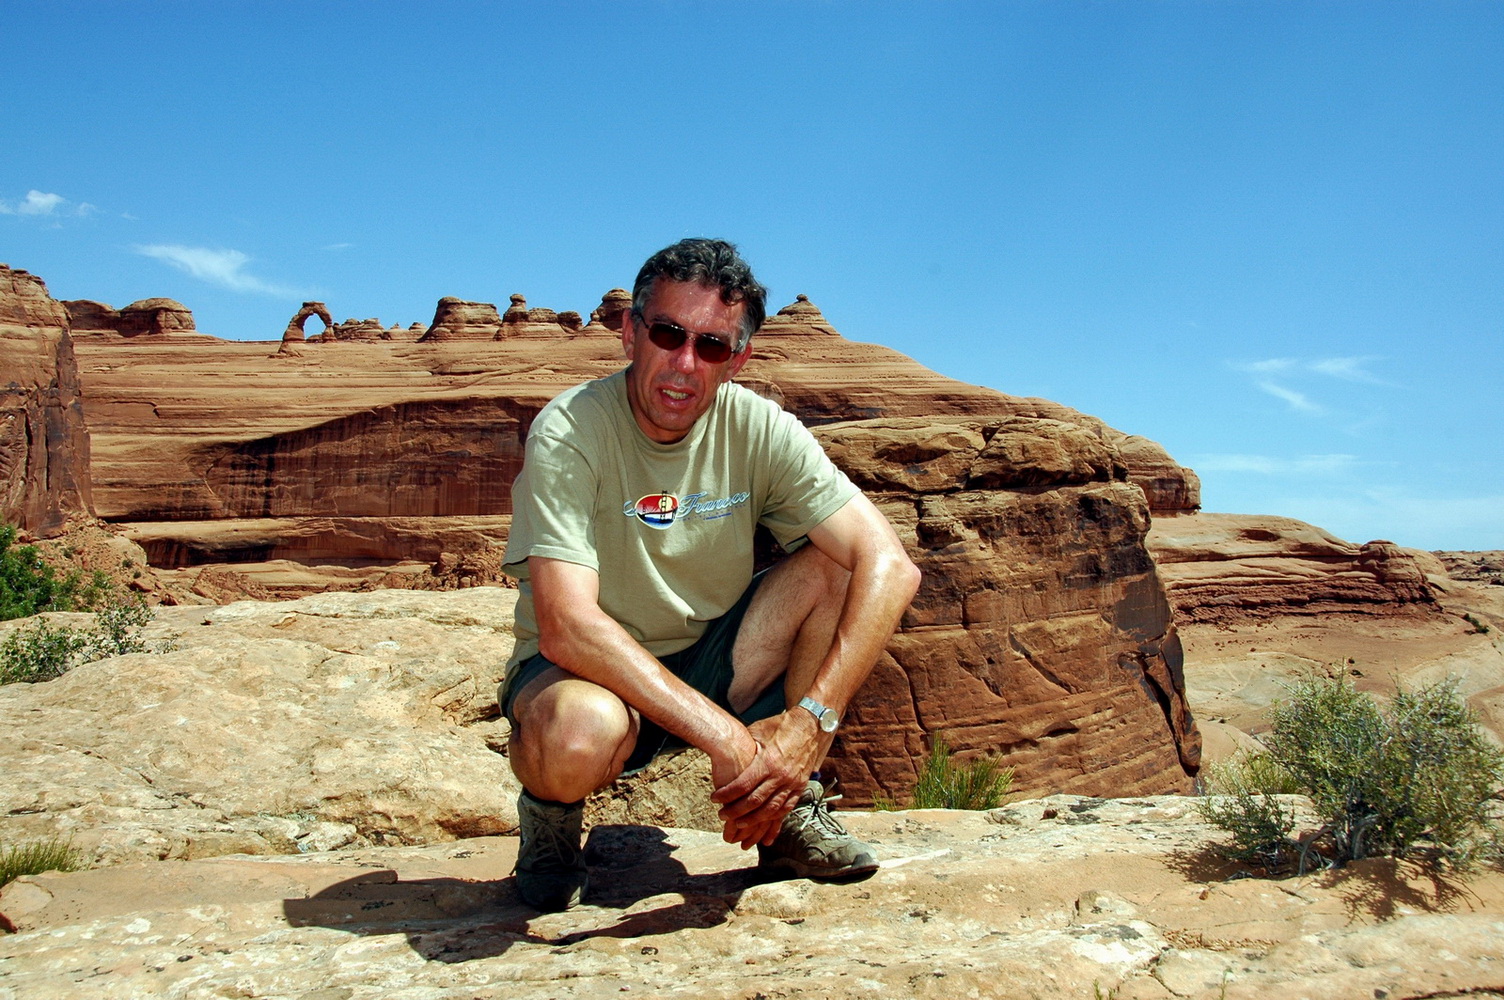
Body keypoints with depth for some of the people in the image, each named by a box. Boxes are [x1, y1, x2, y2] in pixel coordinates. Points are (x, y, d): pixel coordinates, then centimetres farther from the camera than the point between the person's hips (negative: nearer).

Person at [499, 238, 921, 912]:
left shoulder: (758, 428, -12)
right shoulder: (569, 434, -21)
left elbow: (891, 568, -19)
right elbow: (565, 627, -32)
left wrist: (811, 722, -31)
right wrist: (724, 735, -37)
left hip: (711, 666, 4)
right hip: (587, 671, -3)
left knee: (834, 565, -18)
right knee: (577, 733, -39)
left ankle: (791, 810, -2)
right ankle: (549, 812, 0)